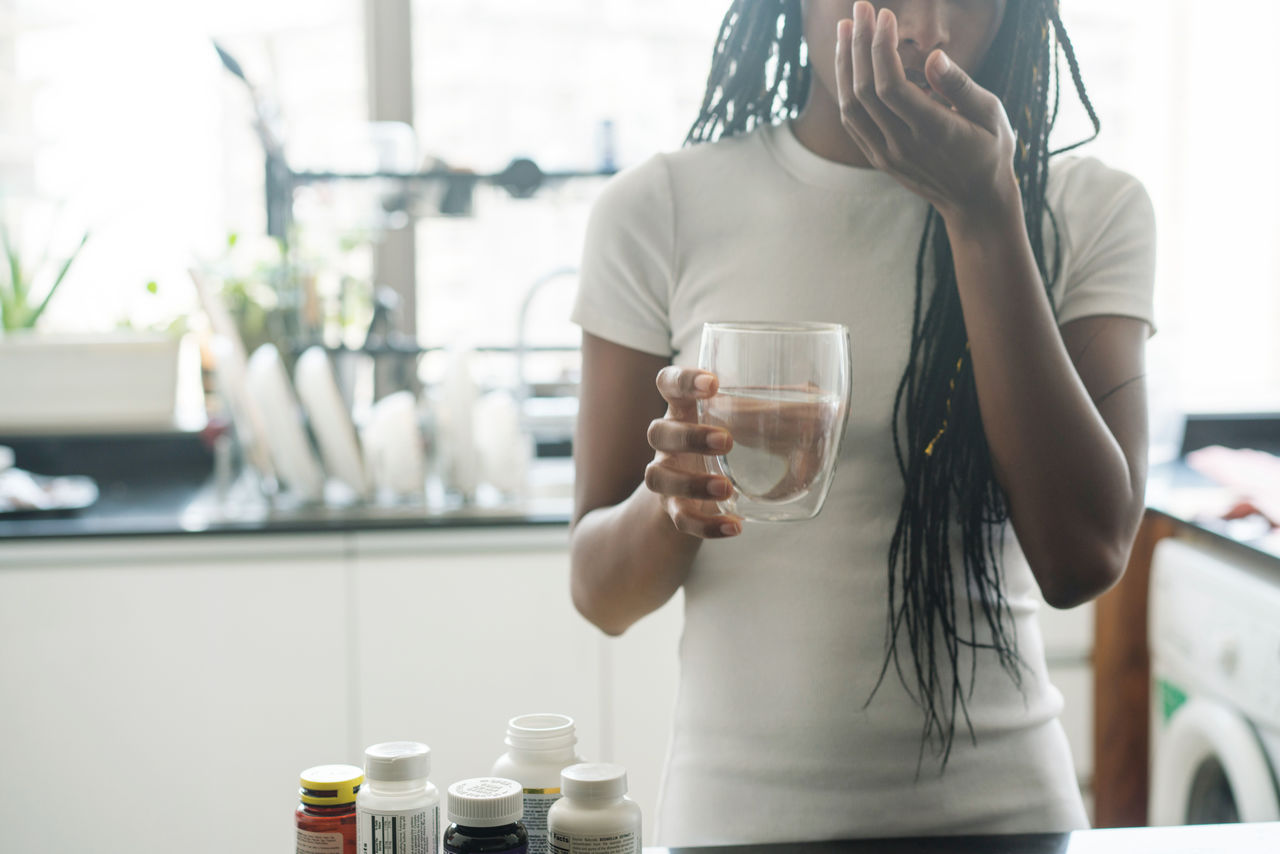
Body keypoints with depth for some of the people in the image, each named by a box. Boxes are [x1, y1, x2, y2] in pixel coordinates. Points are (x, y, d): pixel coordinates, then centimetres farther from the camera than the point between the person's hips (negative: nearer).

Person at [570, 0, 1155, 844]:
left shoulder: (1090, 212, -4)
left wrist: (984, 215, -18)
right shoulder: (661, 211, -6)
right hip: (739, 808, 0)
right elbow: (602, 595, -3)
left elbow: (1085, 560, -17)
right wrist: (672, 499, -25)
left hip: (1001, 803, 1)